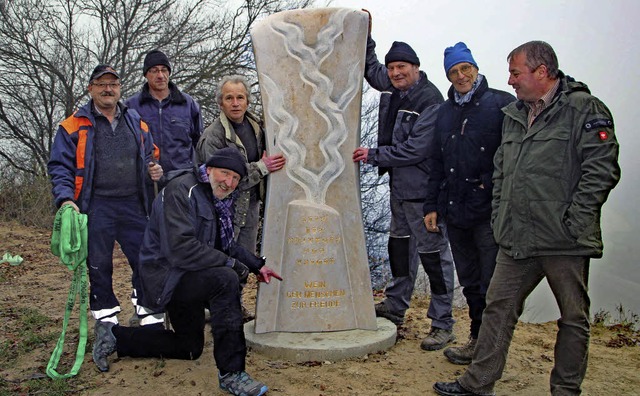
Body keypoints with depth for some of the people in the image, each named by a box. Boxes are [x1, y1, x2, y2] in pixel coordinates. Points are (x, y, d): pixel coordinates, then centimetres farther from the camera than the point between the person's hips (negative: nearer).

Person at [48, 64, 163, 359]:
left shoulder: (136, 123, 14)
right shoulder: (74, 126, 3)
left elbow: (150, 155, 24)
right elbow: (59, 166, 0)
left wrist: (154, 169, 1)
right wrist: (65, 198, -13)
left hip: (134, 205, 3)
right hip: (96, 207, -2)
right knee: (99, 265, 6)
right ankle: (105, 316, 23)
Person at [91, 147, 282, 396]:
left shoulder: (219, 199, 7)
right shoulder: (181, 190, -21)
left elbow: (226, 245, 17)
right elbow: (180, 249, -32)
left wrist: (257, 265, 4)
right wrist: (230, 263, -27)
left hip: (183, 280, 10)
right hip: (164, 277, -10)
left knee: (191, 349, 21)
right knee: (226, 280, -33)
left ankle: (117, 338, 33)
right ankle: (231, 374, -25)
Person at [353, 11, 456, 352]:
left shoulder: (430, 100, -18)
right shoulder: (391, 87, 7)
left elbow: (416, 148, -23)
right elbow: (370, 68, 28)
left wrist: (373, 156, -17)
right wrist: (365, 34, 16)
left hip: (422, 188, -9)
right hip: (399, 185, 10)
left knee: (434, 252, -1)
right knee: (399, 244, 20)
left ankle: (442, 324, 9)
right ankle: (394, 308, 37)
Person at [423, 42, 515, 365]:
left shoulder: (501, 103, -3)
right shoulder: (445, 111, 16)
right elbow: (436, 162, 18)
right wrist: (432, 205, 14)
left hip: (490, 211, -6)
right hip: (455, 211, 6)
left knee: (490, 284, 1)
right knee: (469, 281, 16)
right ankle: (477, 340, 29)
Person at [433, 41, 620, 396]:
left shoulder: (584, 109, -7)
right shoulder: (512, 114, 15)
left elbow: (601, 170, -13)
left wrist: (573, 221, -16)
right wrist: (499, 215, 13)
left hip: (565, 244, -6)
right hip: (516, 240, 6)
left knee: (573, 319, 9)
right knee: (498, 307, 9)